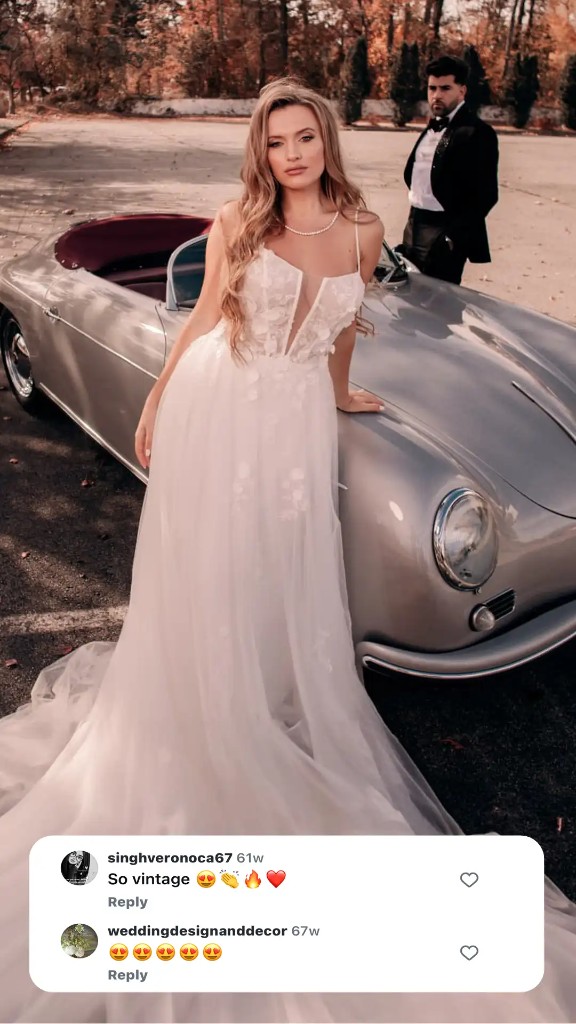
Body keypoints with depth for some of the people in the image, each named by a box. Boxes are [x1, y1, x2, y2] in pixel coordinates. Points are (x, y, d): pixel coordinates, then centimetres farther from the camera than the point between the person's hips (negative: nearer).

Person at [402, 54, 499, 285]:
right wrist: (412, 221, 11)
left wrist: (453, 237, -20)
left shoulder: (477, 133, -11)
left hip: (443, 232, -8)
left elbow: (486, 195, -16)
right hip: (415, 225, 8)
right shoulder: (432, 128, 14)